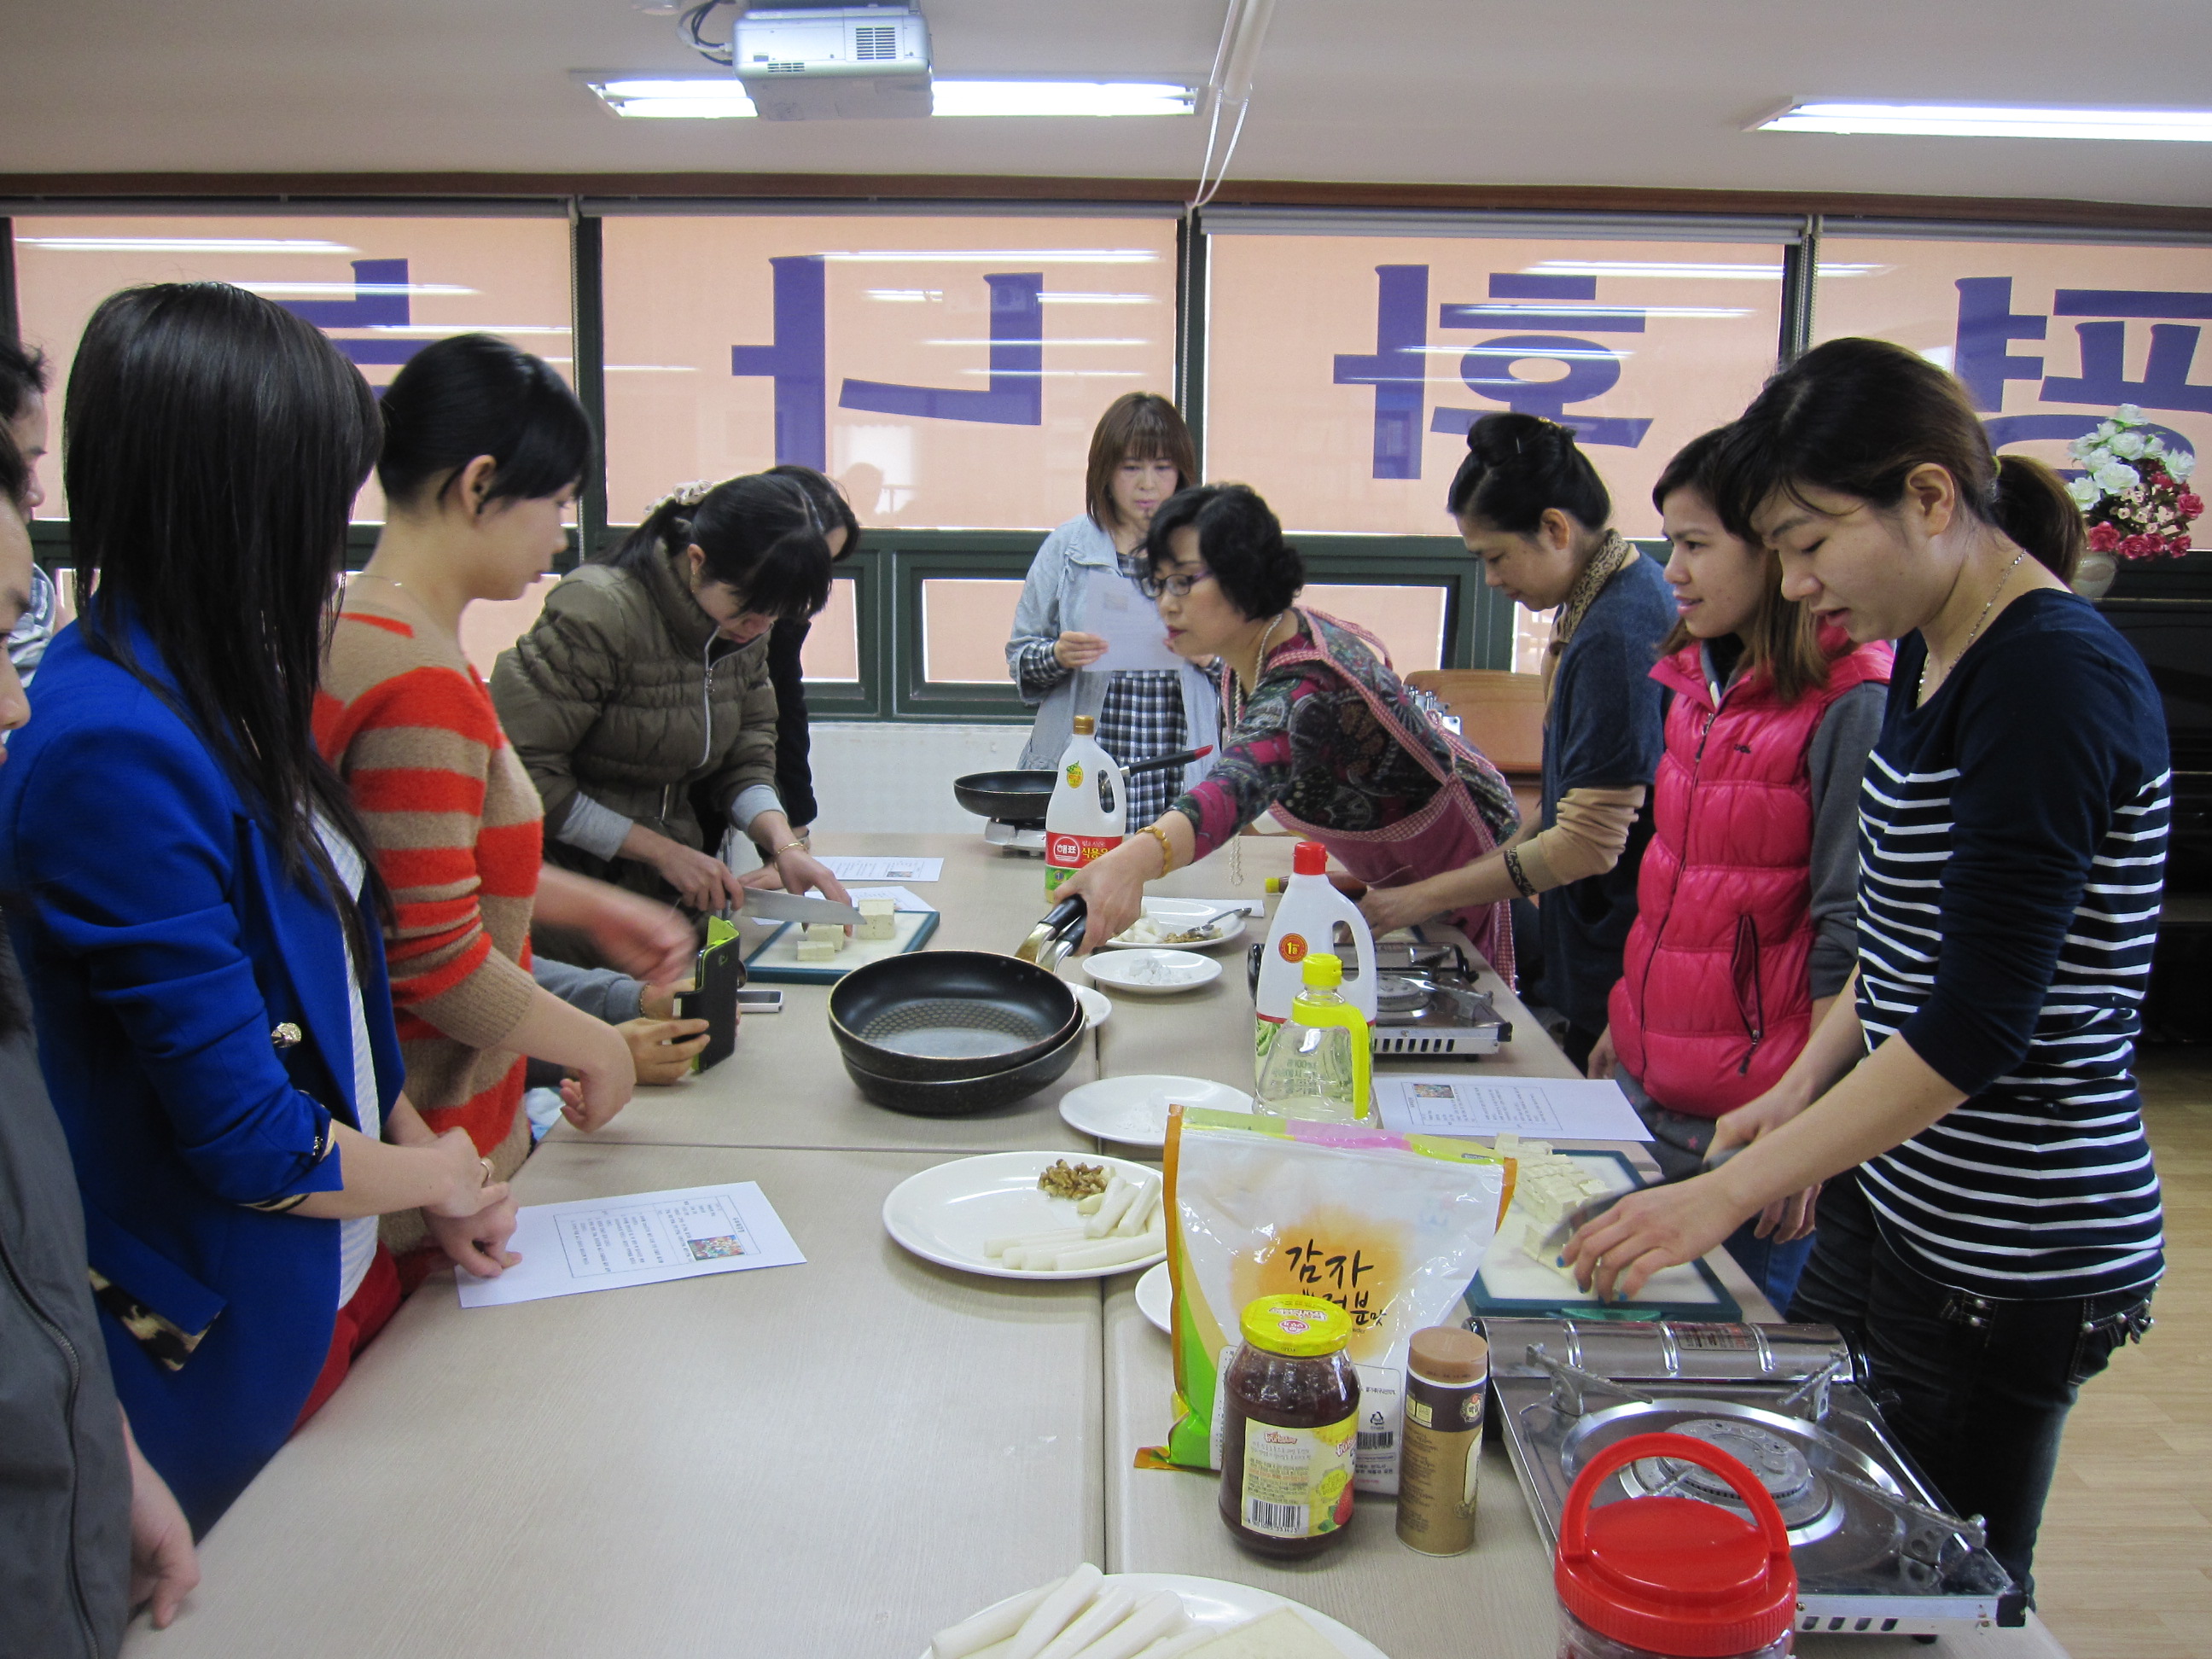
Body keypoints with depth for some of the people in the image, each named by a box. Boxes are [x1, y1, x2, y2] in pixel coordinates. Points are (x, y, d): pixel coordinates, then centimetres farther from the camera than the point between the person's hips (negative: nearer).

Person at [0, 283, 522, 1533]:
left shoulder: (223, 698, -1)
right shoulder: (114, 748, -28)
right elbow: (251, 1138, -24)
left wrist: (422, 1149, 3)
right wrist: (438, 1176, -6)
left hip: (337, 1279, 8)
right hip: (226, 1350, -8)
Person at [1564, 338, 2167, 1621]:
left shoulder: (2055, 679, -22)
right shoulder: (1934, 652, 7)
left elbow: (1977, 1027, -25)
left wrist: (1730, 1192, -23)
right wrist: (1806, 1085, 11)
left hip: (2007, 1257, -8)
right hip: (1897, 1194, 9)